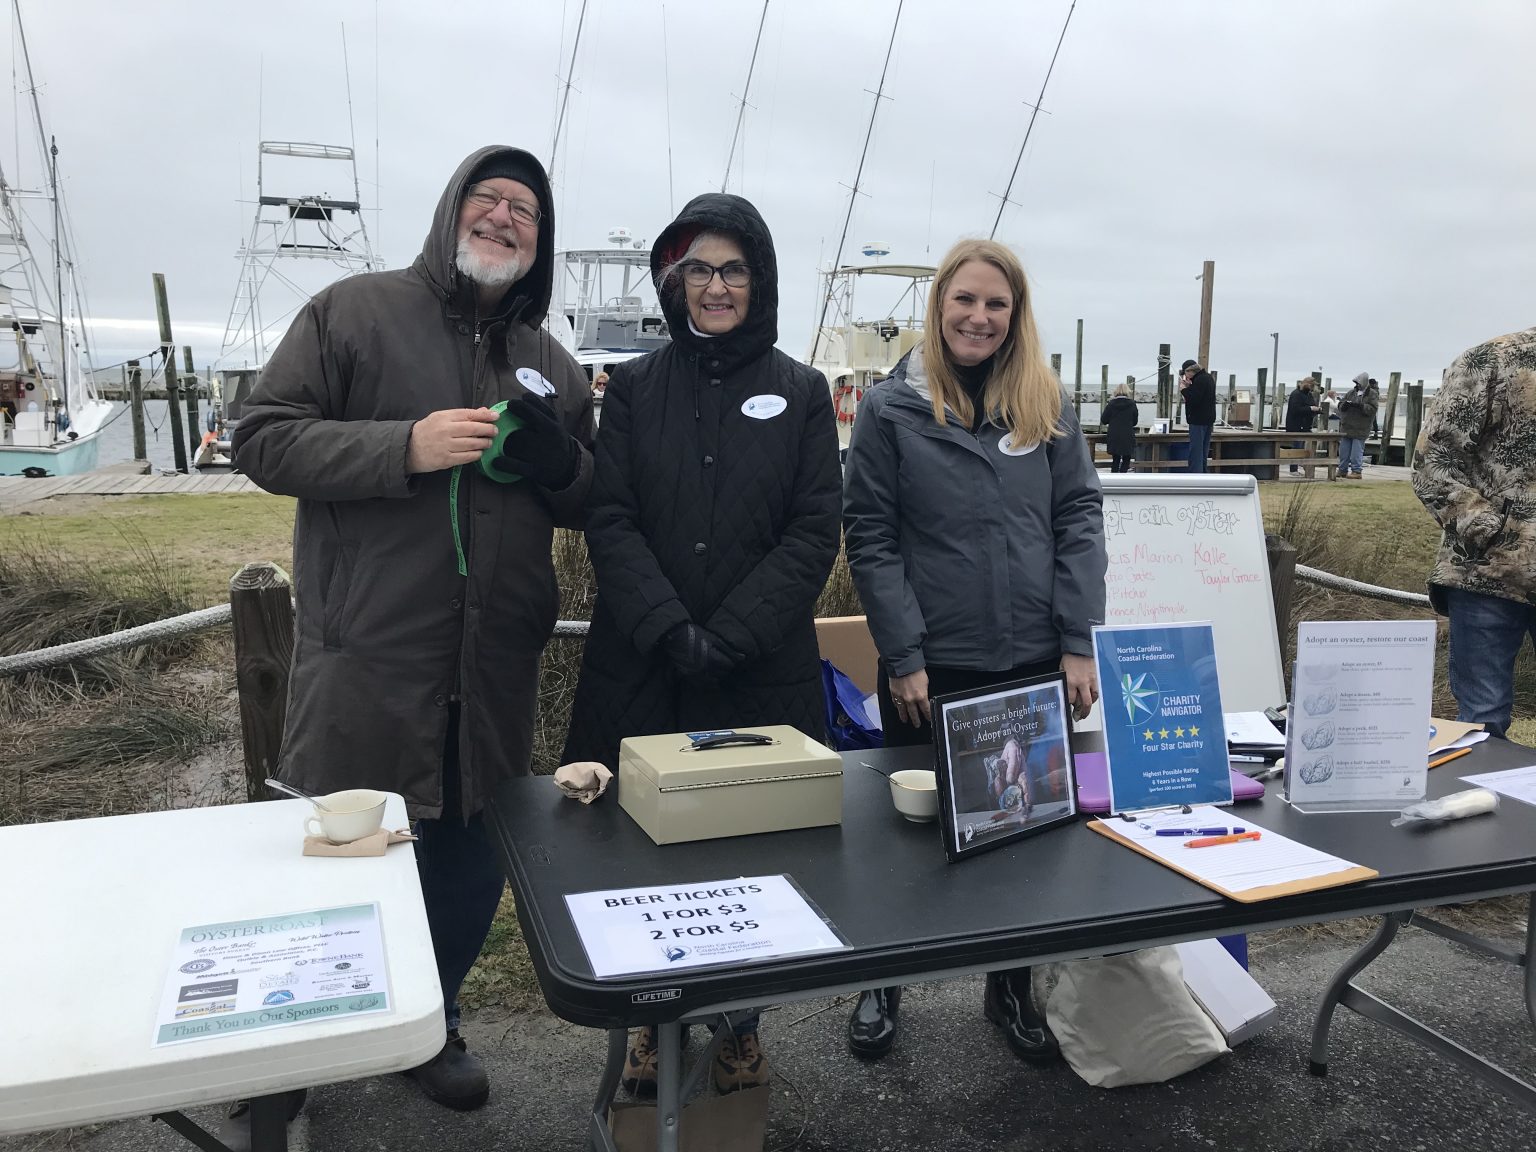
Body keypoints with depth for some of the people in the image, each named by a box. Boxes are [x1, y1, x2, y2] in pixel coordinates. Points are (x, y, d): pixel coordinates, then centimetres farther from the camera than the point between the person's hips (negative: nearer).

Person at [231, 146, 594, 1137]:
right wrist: (406, 446, -20)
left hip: (494, 675, 5)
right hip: (368, 659, -4)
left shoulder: (551, 364, 14)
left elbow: (591, 506, 17)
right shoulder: (355, 311, -1)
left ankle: (433, 1023, 38)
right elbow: (265, 438, -7)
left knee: (472, 865, 15)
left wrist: (560, 461, -7)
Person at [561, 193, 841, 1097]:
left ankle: (741, 1024, 29)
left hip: (764, 675, 0)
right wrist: (669, 631, -16)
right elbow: (611, 522, -2)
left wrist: (727, 639, -14)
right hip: (642, 671, 1)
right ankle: (654, 1020, 29)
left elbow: (814, 534, -3)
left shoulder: (801, 393, 5)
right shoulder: (635, 387, 7)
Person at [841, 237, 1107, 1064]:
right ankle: (882, 984, 32)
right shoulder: (890, 408, -2)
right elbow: (869, 538, -5)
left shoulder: (1047, 406, 6)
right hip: (932, 667, -2)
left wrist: (1079, 644, -4)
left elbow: (1079, 519, 4)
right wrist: (903, 656, -10)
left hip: (1034, 662, 3)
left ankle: (1012, 988, 34)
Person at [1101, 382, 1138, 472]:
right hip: (1127, 437, -2)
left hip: (1114, 437, 2)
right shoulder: (1132, 404, -5)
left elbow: (1104, 420, 0)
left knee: (1115, 460, 13)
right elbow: (1134, 422, 3)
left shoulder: (1111, 404, -3)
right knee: (1126, 460, 7)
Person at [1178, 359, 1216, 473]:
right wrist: (1189, 387, 8)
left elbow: (1193, 400, -23)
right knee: (1203, 451, 16)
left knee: (1195, 451, -9)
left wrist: (1184, 389, -11)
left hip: (1198, 420, -10)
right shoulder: (1208, 377, 14)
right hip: (1208, 419, 10)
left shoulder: (1199, 380, -18)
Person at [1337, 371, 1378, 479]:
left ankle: (1356, 471, -1)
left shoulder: (1372, 394, -3)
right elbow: (1340, 404, 12)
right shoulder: (1351, 392, 12)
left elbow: (1372, 410, -13)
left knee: (1357, 451, -7)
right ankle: (1342, 470, 18)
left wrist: (1360, 406, -24)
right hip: (1346, 427, 6)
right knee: (1343, 450, 9)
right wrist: (1344, 404, -11)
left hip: (1360, 429, -6)